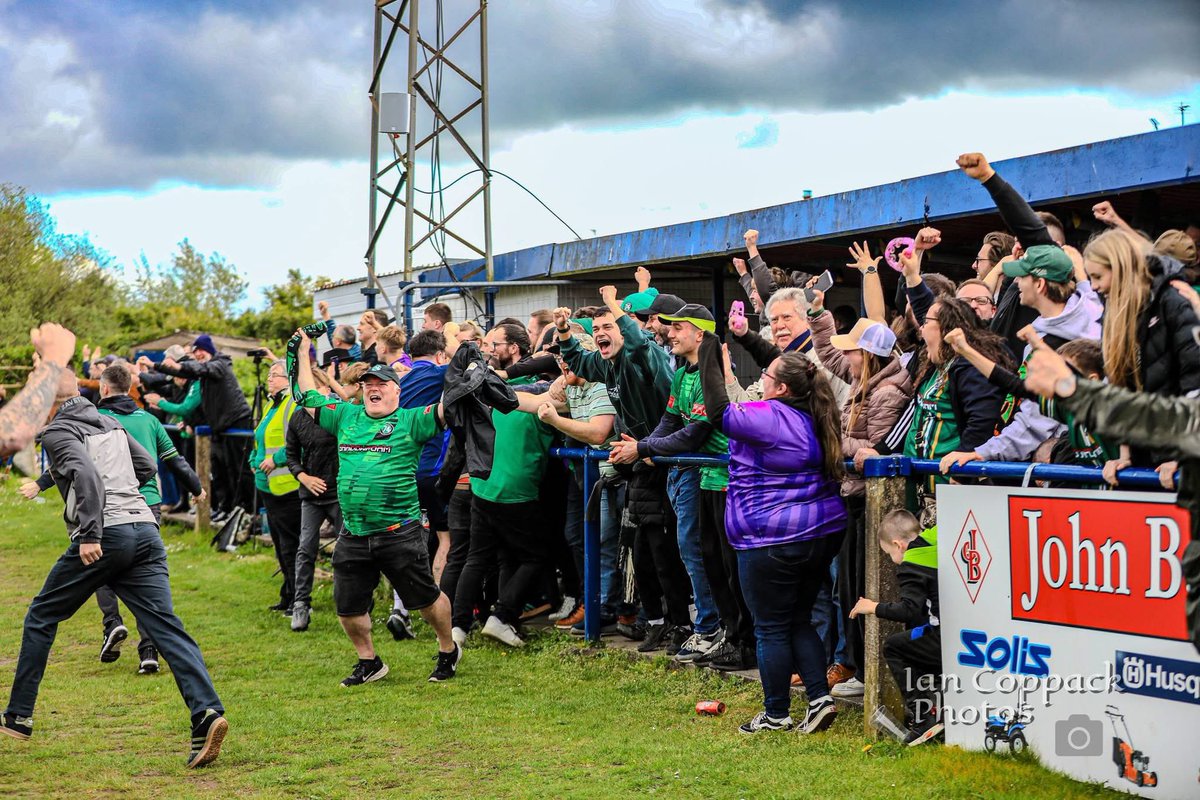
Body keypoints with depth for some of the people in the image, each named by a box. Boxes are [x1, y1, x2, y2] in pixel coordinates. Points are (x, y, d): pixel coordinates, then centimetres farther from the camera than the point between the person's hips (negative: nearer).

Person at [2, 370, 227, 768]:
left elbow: (86, 474, -16)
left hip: (105, 536, -6)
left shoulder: (56, 433, 2)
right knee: (165, 627, -4)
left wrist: (89, 533, -21)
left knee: (41, 616, 13)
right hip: (145, 529, 6)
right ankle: (207, 713, -22)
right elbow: (147, 466, 27)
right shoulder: (109, 422, 23)